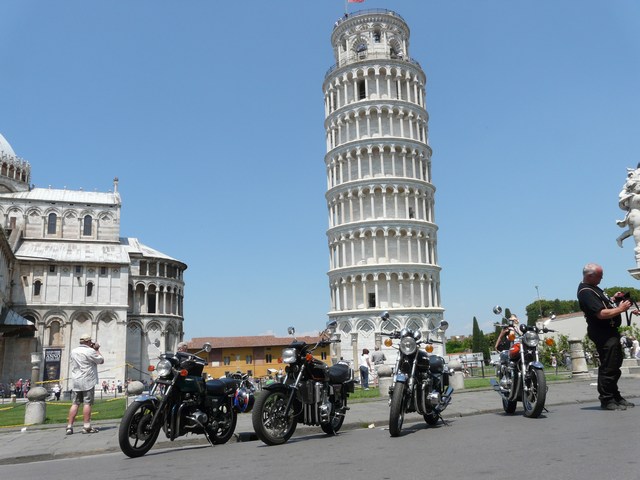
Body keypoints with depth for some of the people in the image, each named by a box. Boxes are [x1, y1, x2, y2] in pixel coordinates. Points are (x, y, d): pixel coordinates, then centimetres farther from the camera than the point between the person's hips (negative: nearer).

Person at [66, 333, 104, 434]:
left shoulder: (73, 351, 10)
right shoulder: (90, 351, -10)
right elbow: (101, 361, -1)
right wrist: (97, 350, 9)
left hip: (76, 382, 6)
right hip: (88, 381, -6)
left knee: (75, 404, 7)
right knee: (87, 403, -4)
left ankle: (69, 427, 4)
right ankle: (87, 427, -4)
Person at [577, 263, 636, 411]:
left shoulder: (592, 288, 15)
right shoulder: (586, 292, -20)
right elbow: (601, 314, -26)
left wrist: (614, 300, 10)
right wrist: (620, 309, -14)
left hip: (610, 332, 11)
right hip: (603, 333, -11)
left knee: (615, 366, 18)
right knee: (608, 368, -8)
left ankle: (615, 397, 29)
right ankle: (607, 400, -1)